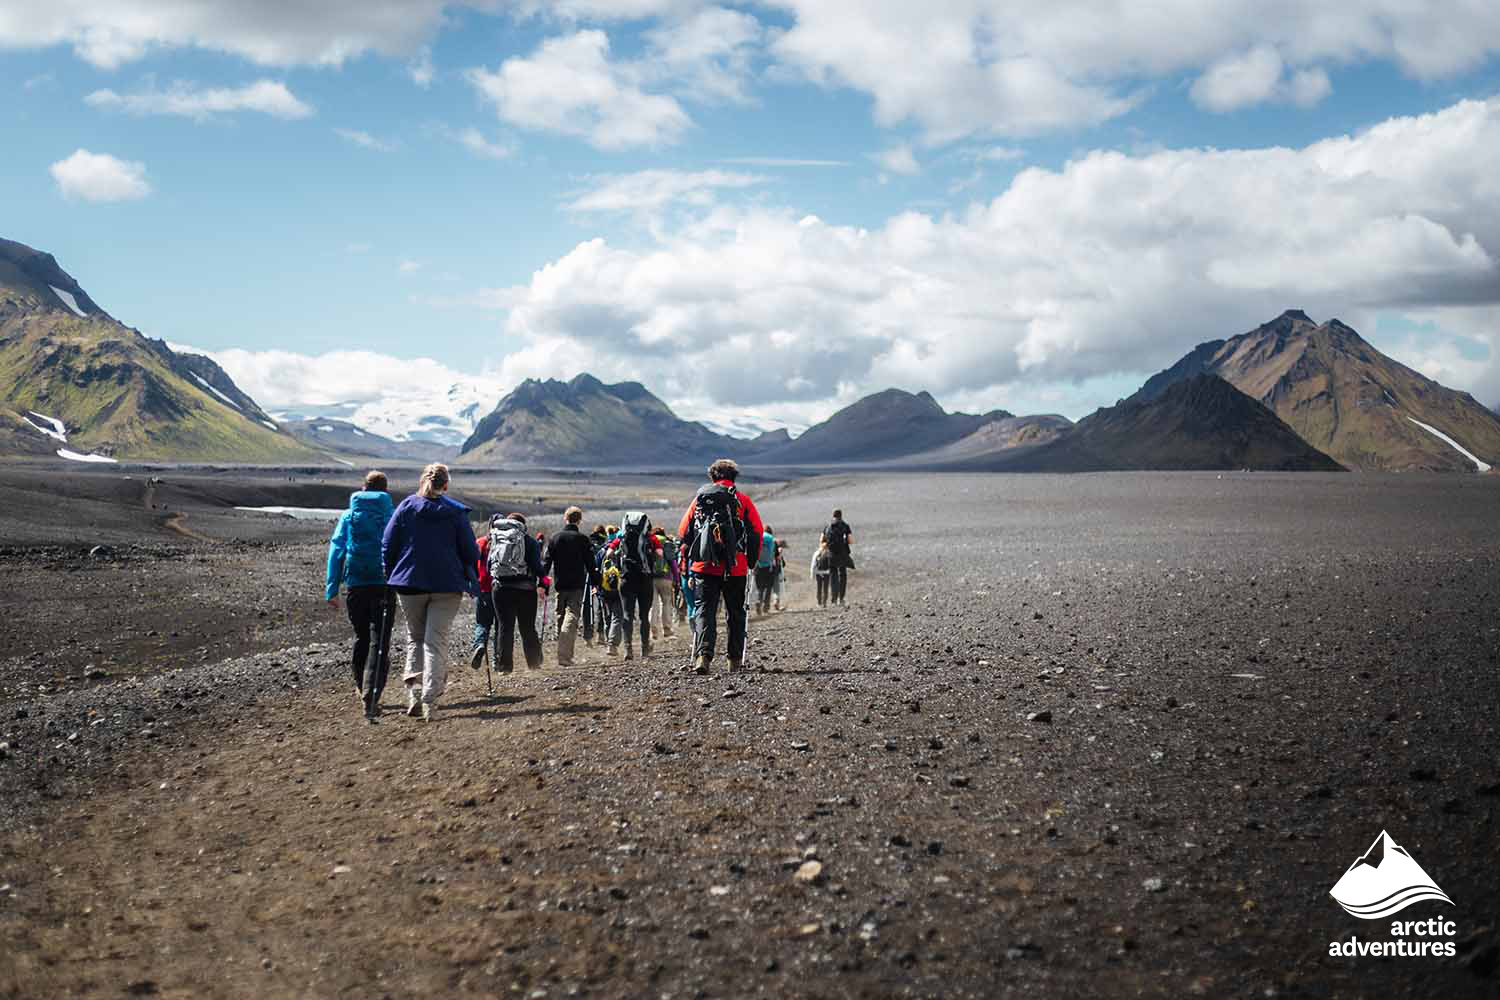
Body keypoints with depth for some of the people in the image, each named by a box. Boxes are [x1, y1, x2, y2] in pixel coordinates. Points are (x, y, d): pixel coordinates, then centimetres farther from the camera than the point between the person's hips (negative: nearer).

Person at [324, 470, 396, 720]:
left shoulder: (348, 516, 7)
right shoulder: (394, 516, 2)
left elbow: (336, 551, 3)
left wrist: (331, 589, 2)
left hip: (356, 586, 2)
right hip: (385, 585, -2)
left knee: (361, 638, 20)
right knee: (379, 643, -5)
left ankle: (362, 688, 31)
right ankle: (370, 697, -18)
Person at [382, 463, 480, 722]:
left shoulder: (406, 507, 2)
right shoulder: (456, 511, 0)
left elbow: (387, 546, 2)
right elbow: (470, 550, 1)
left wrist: (391, 577, 12)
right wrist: (473, 582, 13)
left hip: (409, 584, 1)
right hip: (447, 585, -1)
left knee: (415, 638, 16)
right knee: (436, 641, 1)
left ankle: (413, 691, 0)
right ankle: (429, 701, -8)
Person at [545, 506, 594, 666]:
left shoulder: (555, 538, 4)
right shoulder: (582, 539, -3)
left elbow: (547, 563, 3)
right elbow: (590, 564, -3)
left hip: (559, 585, 3)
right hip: (577, 586, -3)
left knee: (560, 617, 15)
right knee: (572, 617, -8)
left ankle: (564, 654, 21)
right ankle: (564, 656, -23)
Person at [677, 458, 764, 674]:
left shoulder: (700, 499, 8)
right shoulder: (742, 500, 3)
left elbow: (683, 531, 8)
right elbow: (757, 531, -2)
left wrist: (689, 557, 19)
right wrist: (752, 560, 9)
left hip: (705, 566, 1)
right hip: (735, 567, 0)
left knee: (704, 610, 1)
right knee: (736, 613, 13)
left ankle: (703, 655, -19)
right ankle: (735, 659, 18)